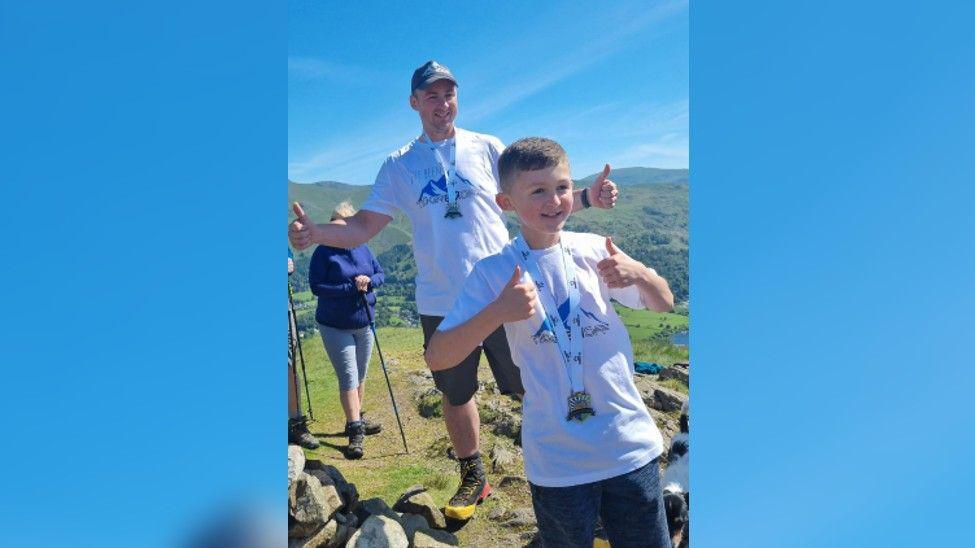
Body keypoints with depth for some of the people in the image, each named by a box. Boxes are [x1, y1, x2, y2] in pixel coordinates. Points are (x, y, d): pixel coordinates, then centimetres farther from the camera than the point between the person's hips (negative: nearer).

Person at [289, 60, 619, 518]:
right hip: (441, 302, 2)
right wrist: (316, 233, -16)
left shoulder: (486, 148, 3)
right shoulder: (399, 165, 6)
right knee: (456, 395, 15)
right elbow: (363, 226, 3)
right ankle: (472, 477, 37)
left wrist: (587, 197, -12)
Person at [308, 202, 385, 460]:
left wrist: (369, 281, -16)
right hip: (335, 327, -5)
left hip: (364, 324, 6)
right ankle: (355, 432, -4)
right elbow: (316, 286, -18)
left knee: (360, 376, 16)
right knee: (349, 378, -8)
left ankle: (356, 421, 31)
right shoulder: (324, 252, -12)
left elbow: (380, 274, 7)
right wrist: (351, 287, -24)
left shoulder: (362, 249, 3)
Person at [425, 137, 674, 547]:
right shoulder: (493, 273, -9)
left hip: (630, 446, 2)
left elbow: (664, 304, 10)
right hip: (558, 463, -2)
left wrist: (639, 273, -13)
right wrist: (498, 311, -29)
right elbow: (437, 358, -14)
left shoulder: (595, 250, -2)